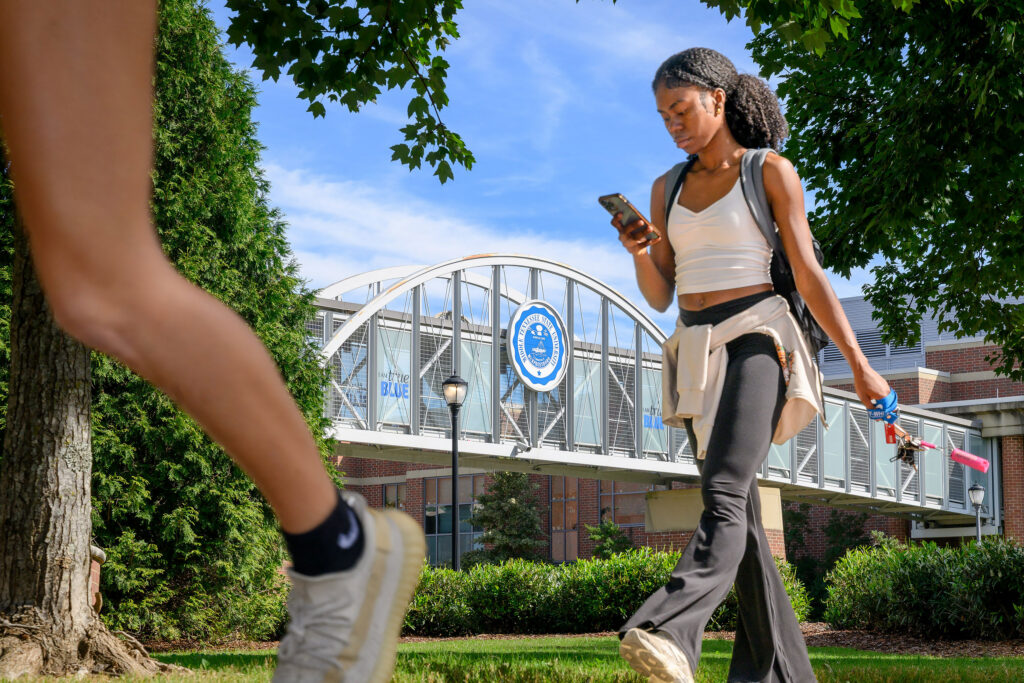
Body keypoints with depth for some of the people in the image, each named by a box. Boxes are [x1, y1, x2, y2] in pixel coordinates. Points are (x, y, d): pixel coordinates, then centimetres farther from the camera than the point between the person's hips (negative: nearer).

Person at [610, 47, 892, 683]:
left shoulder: (772, 171, 1)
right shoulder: (668, 189, 16)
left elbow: (809, 274, -1)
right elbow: (660, 296, 13)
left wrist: (860, 366, -4)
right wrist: (638, 251, -8)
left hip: (756, 338, -6)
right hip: (696, 353, 6)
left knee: (725, 495, -25)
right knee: (740, 514, 3)